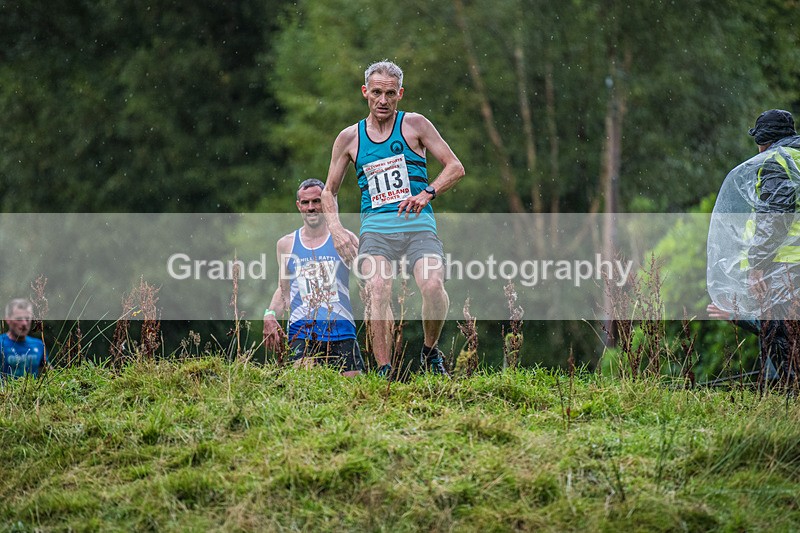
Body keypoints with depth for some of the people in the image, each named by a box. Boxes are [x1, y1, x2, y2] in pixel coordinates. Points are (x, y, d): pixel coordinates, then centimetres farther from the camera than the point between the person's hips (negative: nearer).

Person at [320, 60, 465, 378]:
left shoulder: (414, 125, 9)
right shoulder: (349, 138, 14)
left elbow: (456, 168, 7)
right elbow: (329, 191, 22)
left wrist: (427, 193, -11)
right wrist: (336, 230, 4)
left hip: (418, 224, -1)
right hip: (376, 228, 1)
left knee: (432, 286, -27)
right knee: (377, 289, -28)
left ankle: (430, 350, 0)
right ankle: (384, 372, -26)